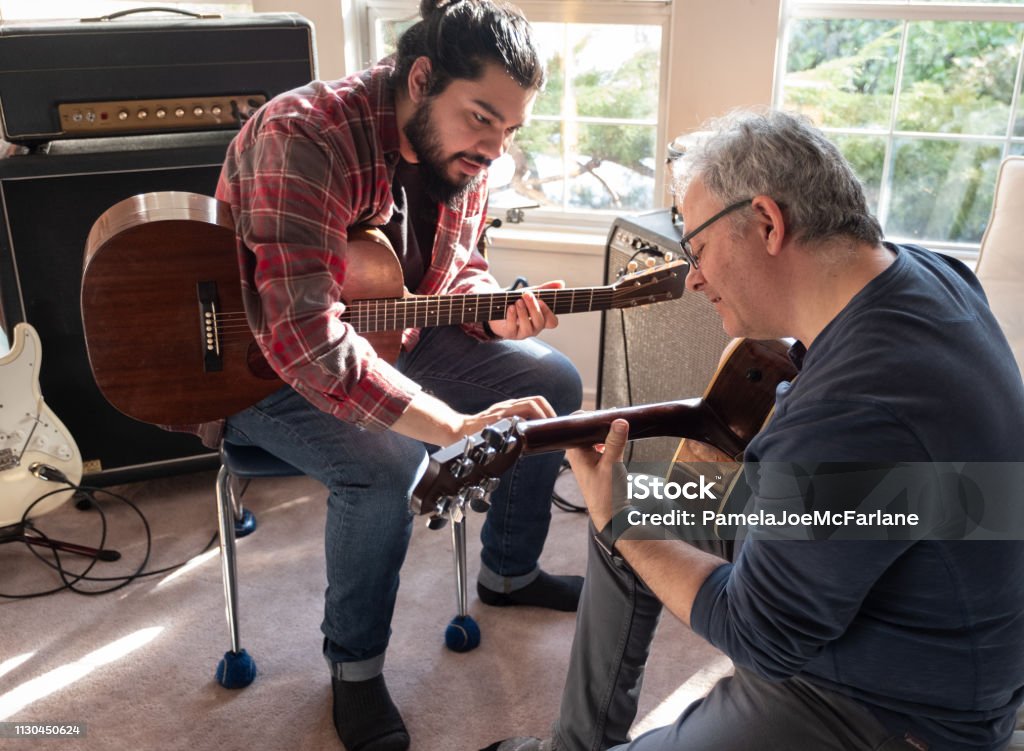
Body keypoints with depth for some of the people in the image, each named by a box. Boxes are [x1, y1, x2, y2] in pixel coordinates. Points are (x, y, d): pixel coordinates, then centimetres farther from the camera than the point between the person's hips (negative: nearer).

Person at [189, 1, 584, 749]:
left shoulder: (460, 152, -6)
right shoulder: (306, 136, -32)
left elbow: (458, 269, 9)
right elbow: (308, 341, -41)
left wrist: (498, 312, -15)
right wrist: (458, 426, -42)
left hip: (388, 342, 8)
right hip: (256, 364, -7)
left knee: (554, 380, 1)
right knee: (387, 461, -34)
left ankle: (509, 572, 22)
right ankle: (355, 664, -5)